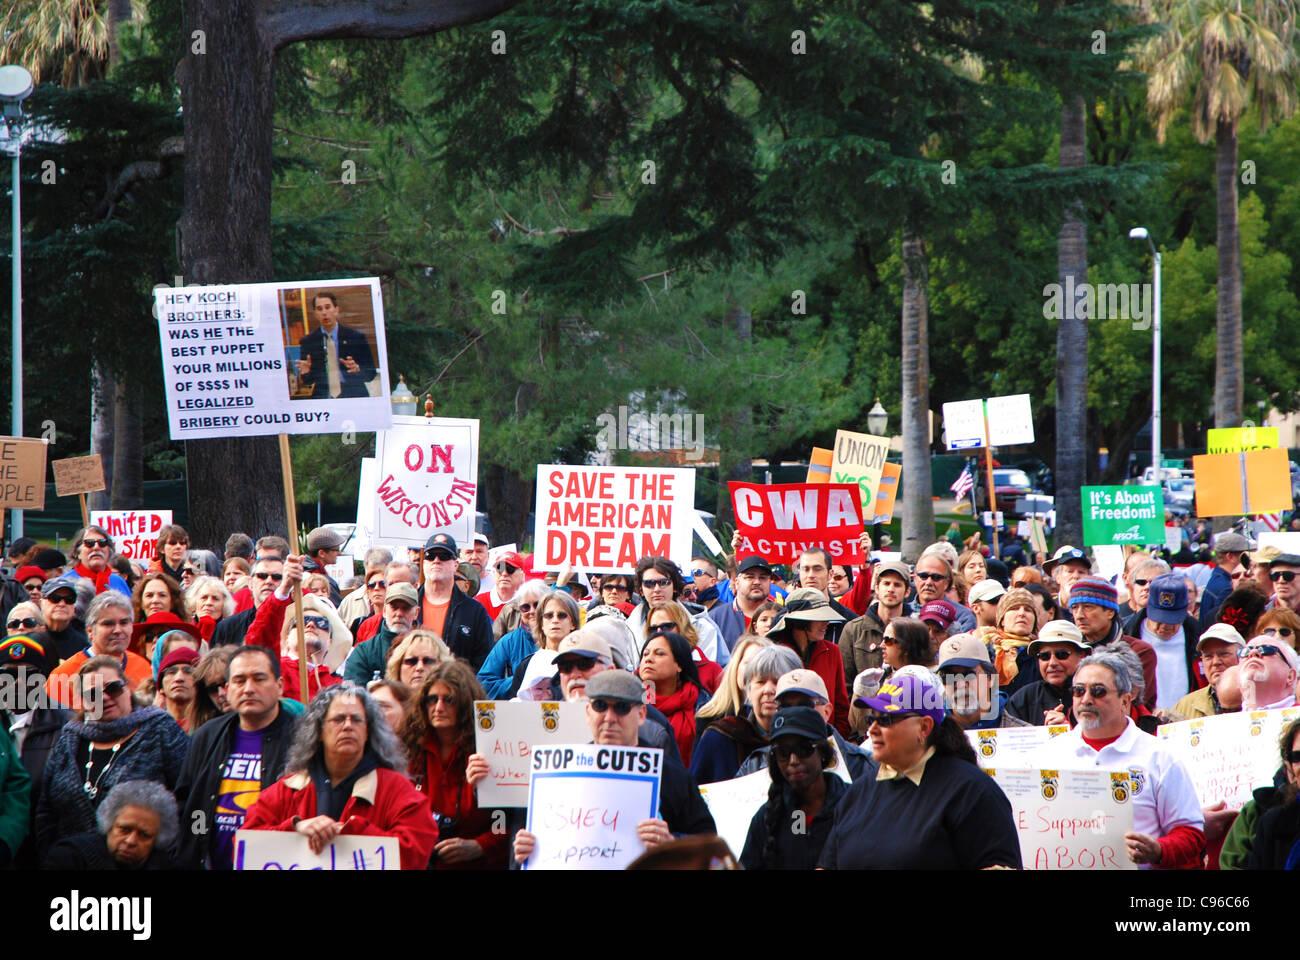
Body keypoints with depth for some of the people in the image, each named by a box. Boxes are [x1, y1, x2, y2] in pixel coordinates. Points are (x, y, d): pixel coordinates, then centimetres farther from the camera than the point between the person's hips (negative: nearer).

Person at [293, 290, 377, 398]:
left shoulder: (357, 337, 5)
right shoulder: (307, 342, 9)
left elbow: (370, 374, 6)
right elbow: (306, 382, 11)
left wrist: (357, 369, -14)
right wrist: (305, 373, -11)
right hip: (322, 400, 2)